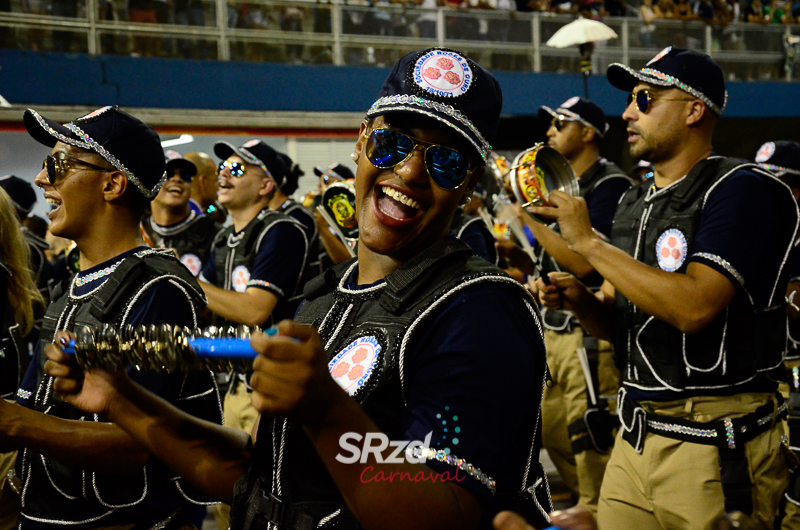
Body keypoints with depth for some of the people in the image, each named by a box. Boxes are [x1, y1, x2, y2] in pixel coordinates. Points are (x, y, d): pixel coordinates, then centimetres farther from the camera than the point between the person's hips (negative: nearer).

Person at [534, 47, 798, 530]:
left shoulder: (745, 190, -11)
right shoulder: (635, 202, 15)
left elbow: (694, 306, -24)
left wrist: (589, 242, -17)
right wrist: (579, 299, -4)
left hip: (716, 447, -7)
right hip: (635, 436, 7)